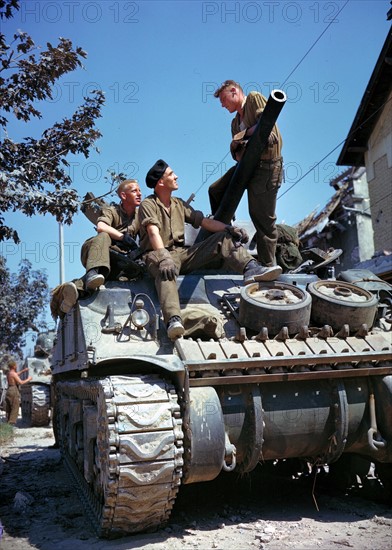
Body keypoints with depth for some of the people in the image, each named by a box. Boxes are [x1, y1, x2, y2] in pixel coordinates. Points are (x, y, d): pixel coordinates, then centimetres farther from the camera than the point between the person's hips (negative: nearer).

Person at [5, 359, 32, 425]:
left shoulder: (8, 373, 11)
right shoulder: (13, 374, -14)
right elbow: (21, 382, -20)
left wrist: (23, 371, 33)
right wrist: (28, 379, -5)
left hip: (8, 390, 9)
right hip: (14, 391, -9)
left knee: (8, 409, 12)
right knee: (15, 409, -5)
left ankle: (8, 422, 15)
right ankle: (12, 423, -8)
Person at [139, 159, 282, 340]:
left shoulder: (179, 204, 21)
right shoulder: (148, 205, -1)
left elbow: (204, 221, 14)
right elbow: (154, 233, -19)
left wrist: (229, 228, -4)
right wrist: (164, 257, -37)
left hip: (182, 253, 7)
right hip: (158, 254, -7)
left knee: (224, 238, -6)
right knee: (166, 271, -43)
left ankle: (250, 268, -34)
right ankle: (173, 321, -63)